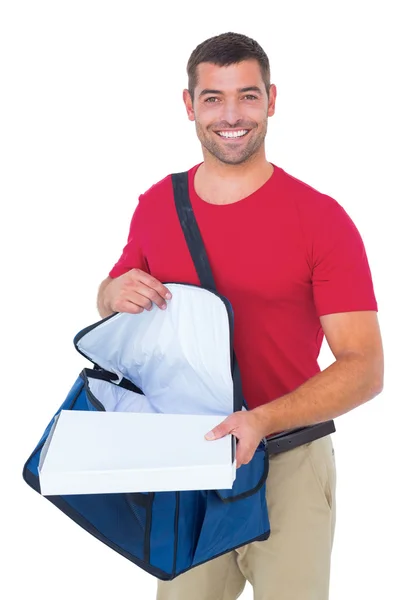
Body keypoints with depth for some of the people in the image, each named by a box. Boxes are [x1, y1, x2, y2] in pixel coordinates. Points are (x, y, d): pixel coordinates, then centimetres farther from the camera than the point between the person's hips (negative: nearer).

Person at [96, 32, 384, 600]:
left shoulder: (321, 218, -11)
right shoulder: (156, 206, 2)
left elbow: (364, 367, -13)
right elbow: (110, 300, 18)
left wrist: (262, 421, -27)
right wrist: (116, 293, -7)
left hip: (287, 464, -3)